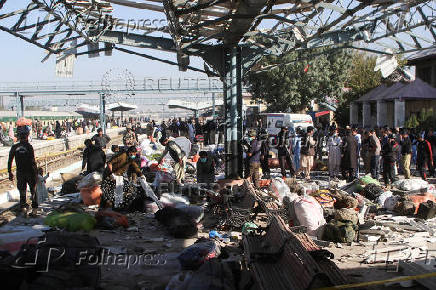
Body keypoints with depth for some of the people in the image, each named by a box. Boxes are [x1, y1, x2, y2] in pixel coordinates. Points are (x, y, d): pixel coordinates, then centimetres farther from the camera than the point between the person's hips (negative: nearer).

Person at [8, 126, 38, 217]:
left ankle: (23, 207, -3)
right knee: (33, 191, 13)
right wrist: (35, 172, -8)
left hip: (20, 173, 2)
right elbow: (33, 161, -16)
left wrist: (10, 172, 10)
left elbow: (10, 161, 1)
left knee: (22, 192, 13)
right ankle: (34, 209, 17)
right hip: (30, 172, -2)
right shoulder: (29, 147, -13)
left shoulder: (14, 147, -2)